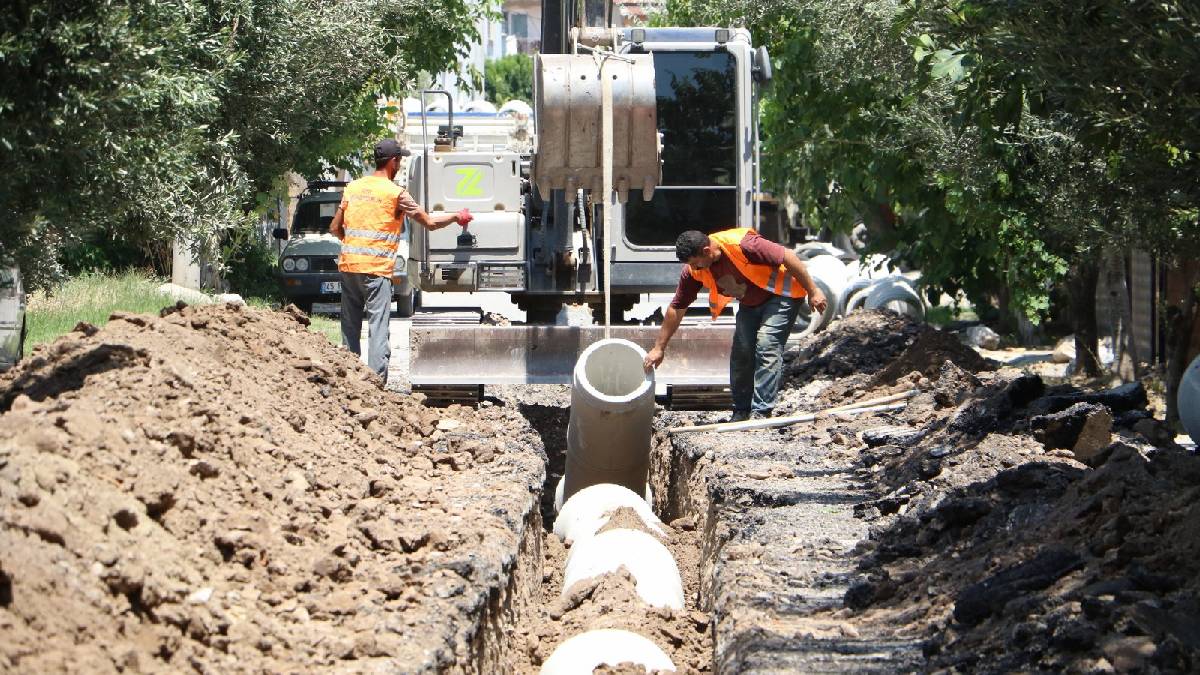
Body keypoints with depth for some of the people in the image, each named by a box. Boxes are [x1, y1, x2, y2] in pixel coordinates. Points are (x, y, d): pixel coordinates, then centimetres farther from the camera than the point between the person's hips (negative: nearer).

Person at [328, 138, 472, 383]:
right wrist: (457, 217, 15)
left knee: (350, 325, 12)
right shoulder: (395, 193, -5)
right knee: (378, 326, -4)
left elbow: (335, 228, 14)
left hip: (348, 264, 5)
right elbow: (430, 222, -1)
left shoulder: (353, 187, 11)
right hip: (376, 268, -5)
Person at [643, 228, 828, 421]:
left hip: (780, 294, -7)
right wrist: (659, 348, -5)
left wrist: (813, 291, -22)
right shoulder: (693, 271, -16)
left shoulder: (743, 245, -36)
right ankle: (741, 412, 10)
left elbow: (788, 257, -28)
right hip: (750, 303, 7)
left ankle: (761, 412, -20)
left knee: (767, 347, -19)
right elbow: (676, 309, -6)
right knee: (740, 352, -2)